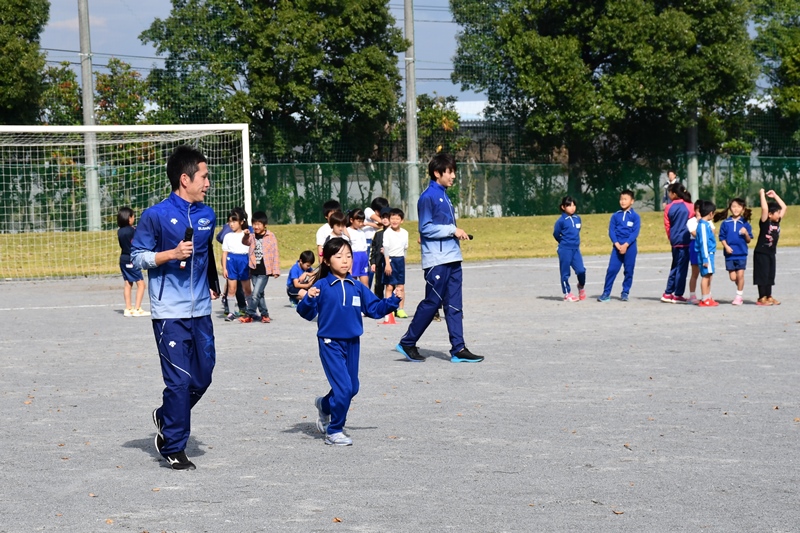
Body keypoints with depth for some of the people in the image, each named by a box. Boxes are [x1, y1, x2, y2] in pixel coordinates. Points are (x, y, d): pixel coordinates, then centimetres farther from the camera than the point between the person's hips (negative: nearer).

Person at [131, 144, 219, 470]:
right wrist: (172, 254, -17)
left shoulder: (207, 215, 10)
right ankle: (173, 448, 6)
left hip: (201, 310, 6)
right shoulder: (156, 216, -8)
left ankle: (166, 419, 33)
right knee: (179, 380, -6)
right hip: (170, 312, -6)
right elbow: (137, 257, -5)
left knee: (202, 377, 8)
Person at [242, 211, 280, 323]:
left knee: (256, 294, -9)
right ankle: (264, 314, 20)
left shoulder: (270, 236, -4)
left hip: (264, 271, -5)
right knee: (259, 294, 11)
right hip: (254, 270, 5)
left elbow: (275, 254, -3)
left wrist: (276, 270, -6)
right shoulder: (253, 237, 8)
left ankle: (250, 314, -1)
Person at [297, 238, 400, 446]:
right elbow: (307, 313, -12)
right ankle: (334, 431, 4)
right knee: (344, 388, -13)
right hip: (330, 343, -6)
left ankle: (325, 405, 44)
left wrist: (393, 301, -5)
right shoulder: (322, 286, -10)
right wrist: (308, 299, -31)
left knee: (352, 388, 15)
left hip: (352, 343, 6)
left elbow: (374, 309, 9)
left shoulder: (357, 287, 4)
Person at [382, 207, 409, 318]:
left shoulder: (405, 233, 6)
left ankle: (400, 309, 11)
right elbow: (386, 248, -13)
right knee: (389, 286, -4)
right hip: (390, 260, -4)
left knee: (401, 287, 5)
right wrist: (387, 263, -20)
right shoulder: (387, 233, -7)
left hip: (400, 260, 4)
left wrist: (402, 259, 13)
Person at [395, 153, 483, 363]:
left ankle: (458, 349, 4)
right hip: (436, 260, -8)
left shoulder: (444, 196, 17)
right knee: (432, 302, -4)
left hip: (452, 259, 8)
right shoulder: (428, 197, -10)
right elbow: (425, 228, -15)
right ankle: (407, 343, 8)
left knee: (454, 305, 5)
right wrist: (452, 230, -16)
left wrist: (457, 233, 10)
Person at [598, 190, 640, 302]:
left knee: (629, 271, 3)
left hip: (630, 247, -1)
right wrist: (617, 244, -10)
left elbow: (635, 233, -6)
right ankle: (606, 293, -1)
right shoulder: (615, 216, 8)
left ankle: (625, 293, 13)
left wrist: (625, 245, -15)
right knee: (611, 269, -4)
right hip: (617, 246, 1)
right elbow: (611, 231, 4)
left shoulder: (635, 216, 1)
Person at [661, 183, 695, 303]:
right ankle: (678, 295, 2)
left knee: (675, 267, 16)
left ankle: (668, 293, 16)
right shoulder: (689, 207, -6)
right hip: (685, 241, -3)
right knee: (682, 268, 1)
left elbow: (667, 225, 5)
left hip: (674, 241, 3)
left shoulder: (669, 208, 1)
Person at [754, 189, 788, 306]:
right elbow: (764, 208, -29)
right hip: (761, 252, -7)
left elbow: (784, 207, 12)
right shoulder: (765, 222, -15)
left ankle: (769, 297, 17)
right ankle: (762, 298, 2)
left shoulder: (777, 222, 5)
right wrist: (762, 194, -19)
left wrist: (774, 195, 10)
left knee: (770, 275, 11)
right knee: (762, 275, -3)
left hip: (771, 253, 7)